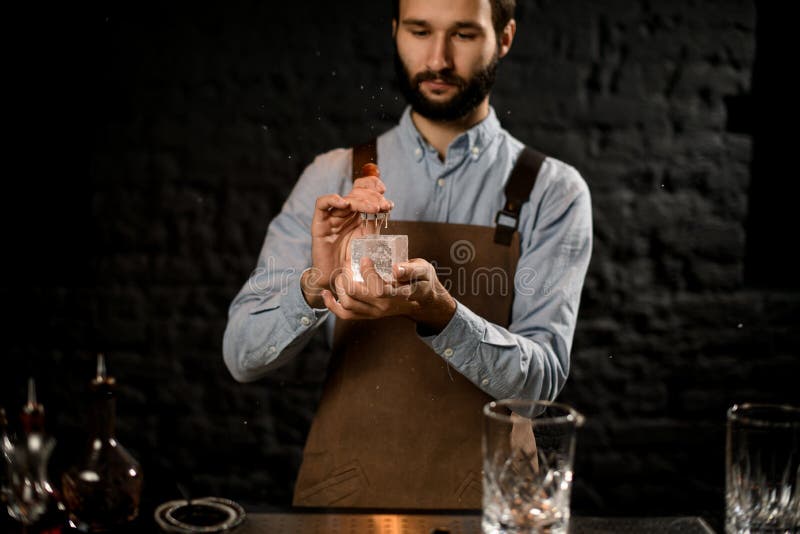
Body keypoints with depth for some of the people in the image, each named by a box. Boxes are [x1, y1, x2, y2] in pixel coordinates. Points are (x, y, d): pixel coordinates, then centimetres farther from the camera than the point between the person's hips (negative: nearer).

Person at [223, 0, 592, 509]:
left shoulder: (552, 190, -3)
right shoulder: (333, 177, 2)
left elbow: (542, 376, -10)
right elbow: (243, 355, -3)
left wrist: (438, 312, -27)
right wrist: (315, 286, -22)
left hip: (481, 496, -1)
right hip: (342, 490, 1)